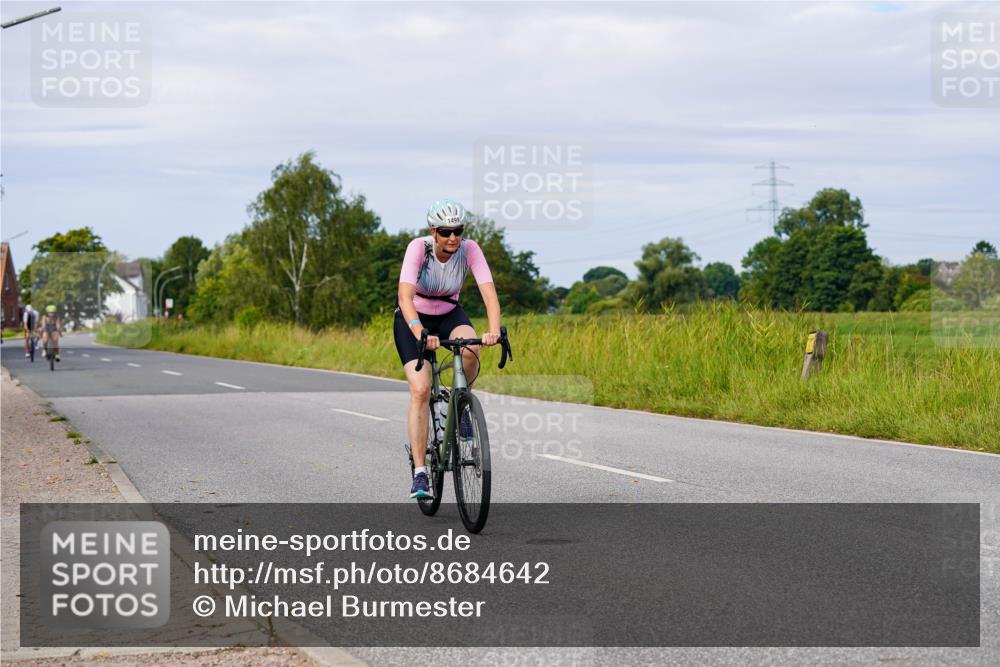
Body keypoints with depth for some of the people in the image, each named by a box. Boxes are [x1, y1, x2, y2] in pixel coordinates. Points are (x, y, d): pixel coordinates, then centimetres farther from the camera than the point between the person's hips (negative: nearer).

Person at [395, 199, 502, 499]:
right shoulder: (418, 248, -27)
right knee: (420, 390, -20)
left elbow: (489, 292, -30)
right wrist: (420, 334, -54)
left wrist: (494, 330, -48)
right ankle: (420, 472, -16)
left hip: (449, 315, 2)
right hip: (413, 319, -2)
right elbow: (405, 296, -38)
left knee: (471, 350, -33)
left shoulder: (469, 249, -20)